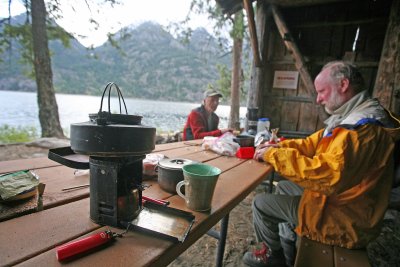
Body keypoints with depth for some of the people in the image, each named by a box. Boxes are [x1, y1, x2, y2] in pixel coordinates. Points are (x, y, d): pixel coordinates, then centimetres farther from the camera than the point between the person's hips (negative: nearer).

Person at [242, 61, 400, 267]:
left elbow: (326, 175, -36)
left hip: (344, 220, -10)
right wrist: (278, 146, -3)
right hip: (337, 196, 10)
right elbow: (312, 143, 12)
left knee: (261, 203, -6)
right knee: (283, 188, 22)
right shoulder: (352, 118, 6)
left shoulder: (365, 128, -28)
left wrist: (273, 155, -27)